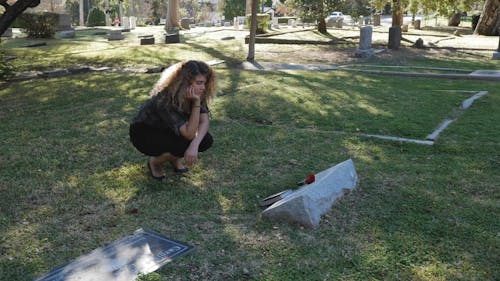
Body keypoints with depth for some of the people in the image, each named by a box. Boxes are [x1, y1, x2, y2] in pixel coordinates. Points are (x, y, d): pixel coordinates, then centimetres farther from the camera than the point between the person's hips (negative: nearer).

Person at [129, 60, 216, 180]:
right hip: (144, 133, -6)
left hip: (167, 131, 6)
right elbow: (189, 134, -37)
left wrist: (194, 145, -37)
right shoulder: (166, 99, -36)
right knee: (184, 145, -32)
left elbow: (204, 122, -20)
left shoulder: (197, 94, -17)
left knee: (206, 140, -17)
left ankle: (174, 157, 9)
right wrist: (196, 103, -43)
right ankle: (155, 161, -2)